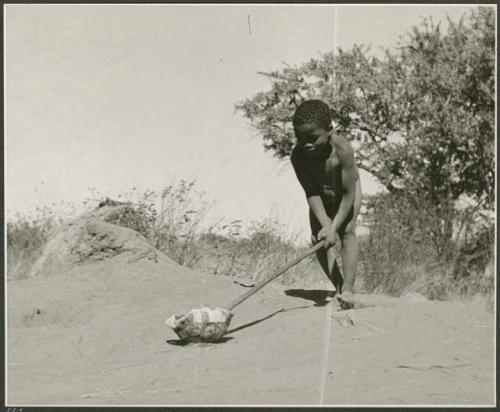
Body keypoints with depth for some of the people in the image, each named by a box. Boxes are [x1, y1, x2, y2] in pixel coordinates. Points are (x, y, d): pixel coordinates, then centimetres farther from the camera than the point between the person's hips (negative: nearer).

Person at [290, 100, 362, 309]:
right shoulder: (298, 155, -32)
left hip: (346, 190, -3)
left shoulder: (342, 149, -41)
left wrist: (334, 227, -37)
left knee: (347, 231, -19)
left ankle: (348, 288, -19)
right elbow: (311, 193, -25)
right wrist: (325, 224, -35)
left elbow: (349, 194, -35)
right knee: (317, 236, -5)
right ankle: (338, 285, 9)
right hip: (321, 194, 3)